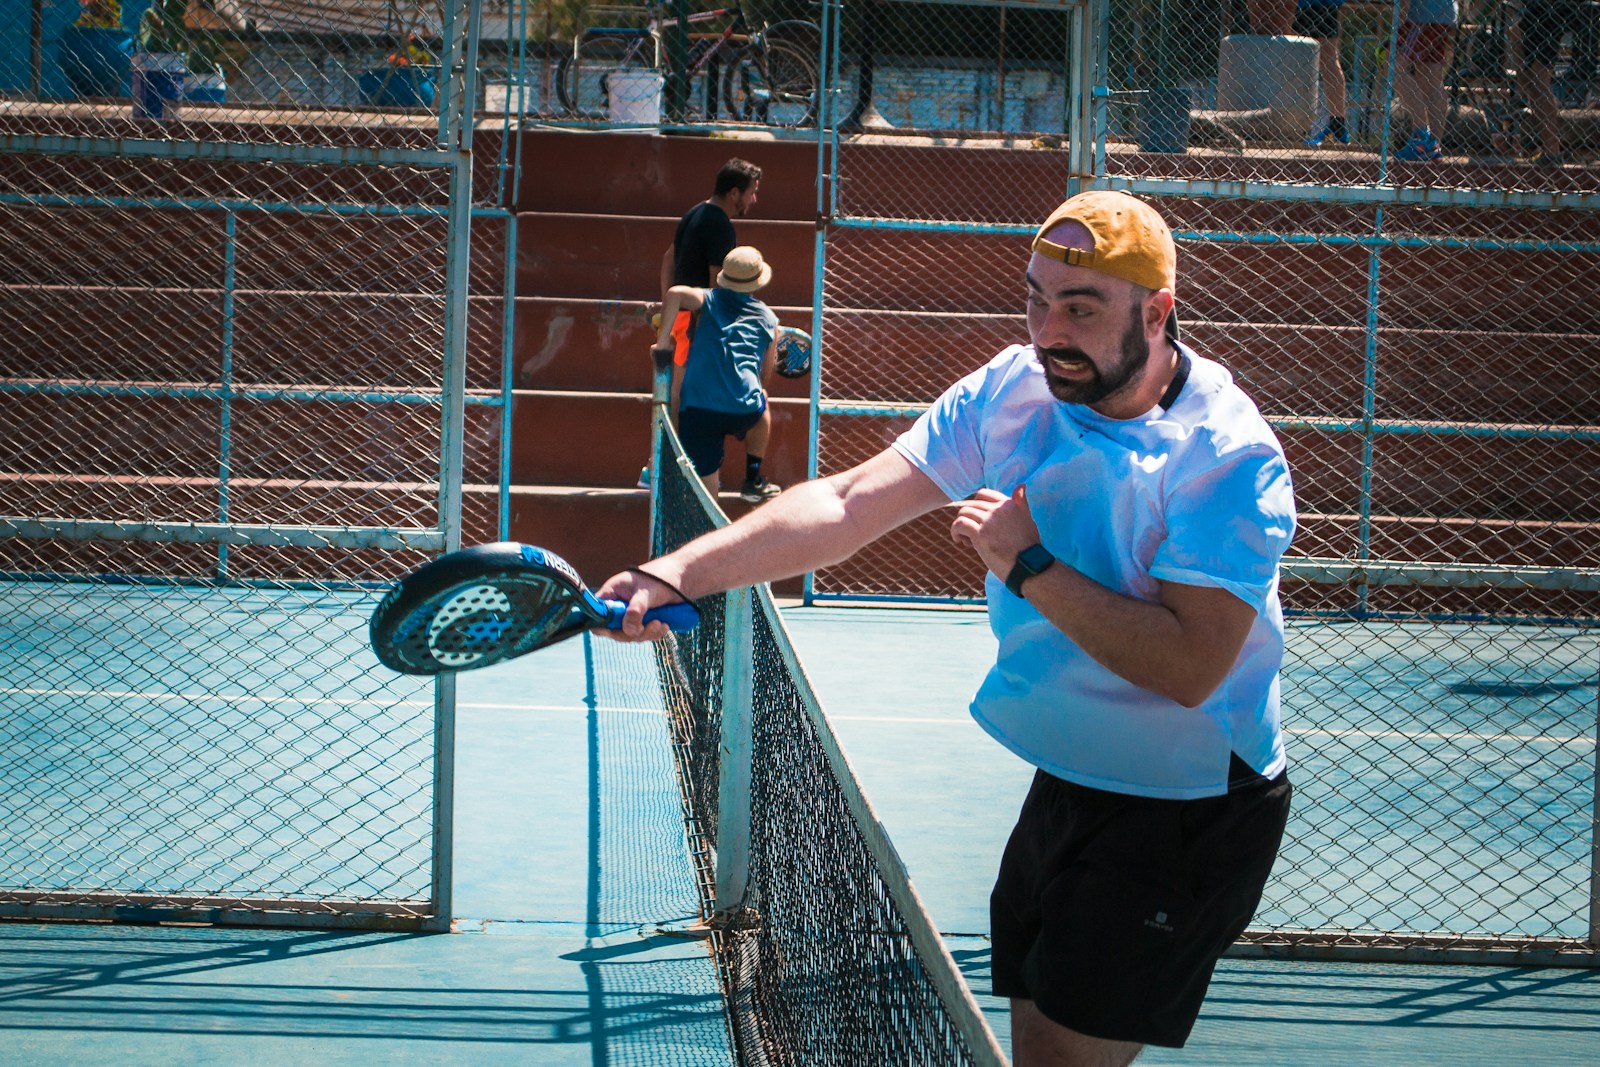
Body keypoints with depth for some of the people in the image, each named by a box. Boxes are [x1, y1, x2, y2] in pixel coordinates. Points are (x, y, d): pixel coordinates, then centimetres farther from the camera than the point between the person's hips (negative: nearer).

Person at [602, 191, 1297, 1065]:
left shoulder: (1231, 459, -22)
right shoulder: (1012, 390, -4)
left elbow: (1189, 666, -29)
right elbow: (847, 503, -11)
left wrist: (1028, 566, -26)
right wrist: (677, 574, -24)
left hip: (1186, 819, -7)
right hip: (1063, 787, 7)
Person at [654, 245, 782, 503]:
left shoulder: (710, 300, 13)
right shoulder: (768, 319, 16)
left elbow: (676, 293, -10)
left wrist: (662, 343, -5)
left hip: (697, 409, -1)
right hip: (744, 410, 1)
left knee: (705, 496, 6)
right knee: (761, 405, 39)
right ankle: (753, 479, 39)